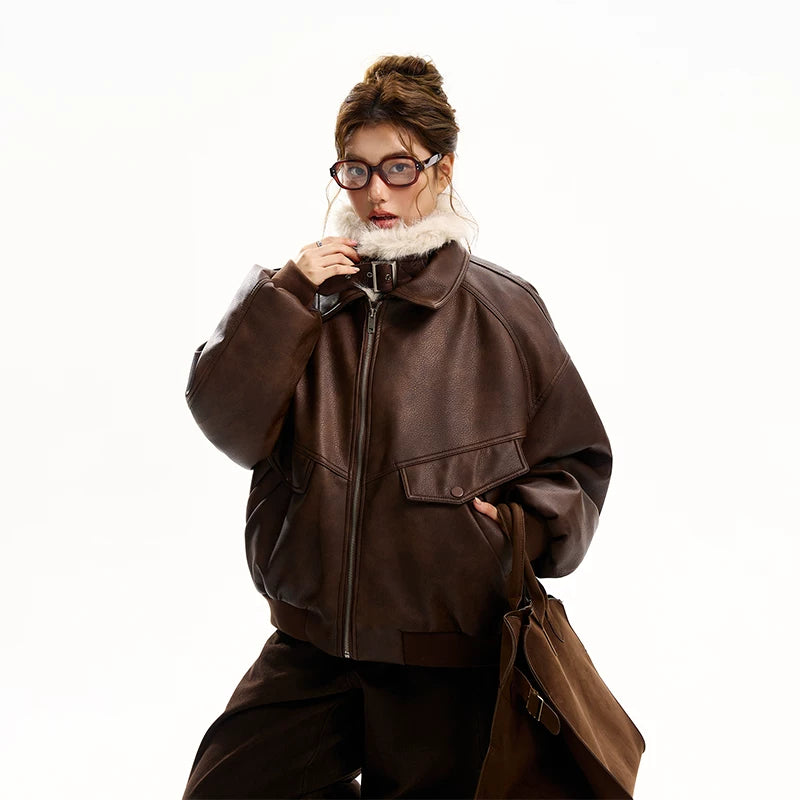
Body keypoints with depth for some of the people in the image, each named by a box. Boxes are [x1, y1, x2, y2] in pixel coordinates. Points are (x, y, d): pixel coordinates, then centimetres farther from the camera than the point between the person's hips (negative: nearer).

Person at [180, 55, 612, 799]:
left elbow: (576, 460, 4)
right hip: (307, 653, 2)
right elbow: (229, 424, -9)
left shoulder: (504, 310, -2)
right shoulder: (292, 294, 4)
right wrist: (290, 296, -15)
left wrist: (527, 525, -13)